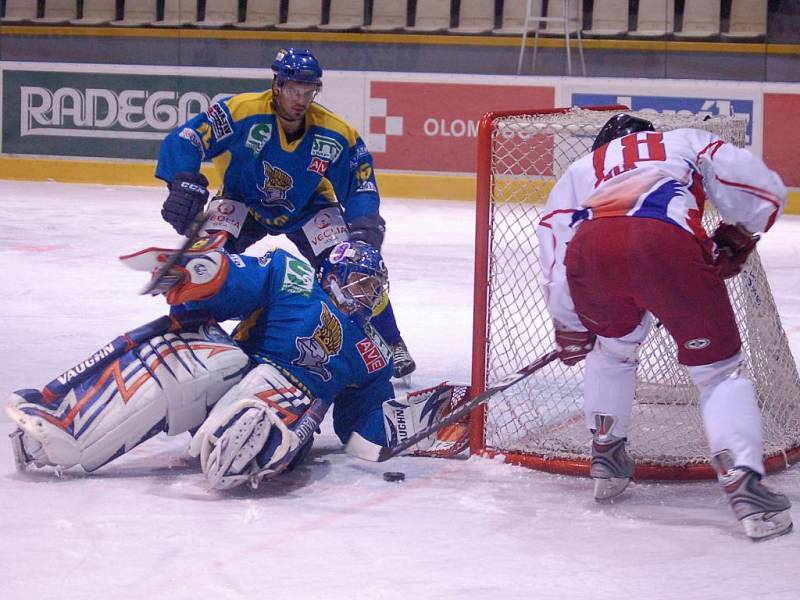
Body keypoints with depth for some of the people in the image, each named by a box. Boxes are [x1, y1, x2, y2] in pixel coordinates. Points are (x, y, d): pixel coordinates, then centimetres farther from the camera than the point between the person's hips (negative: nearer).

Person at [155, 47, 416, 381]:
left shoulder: (336, 136, -22)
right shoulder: (242, 111, -30)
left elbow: (360, 181, -12)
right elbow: (183, 142, -30)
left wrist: (365, 221, -31)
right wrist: (185, 185, -46)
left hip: (307, 208, 1)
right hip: (243, 202, -1)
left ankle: (390, 344, 1)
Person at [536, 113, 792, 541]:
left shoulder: (578, 173, 40)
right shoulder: (689, 143, 35)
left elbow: (556, 262, 31)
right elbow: (765, 190, 22)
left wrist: (569, 331, 40)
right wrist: (736, 238, 38)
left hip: (591, 249, 3)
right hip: (670, 245, -3)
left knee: (612, 346, 34)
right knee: (718, 368, 9)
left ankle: (606, 458, 38)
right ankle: (744, 485, -7)